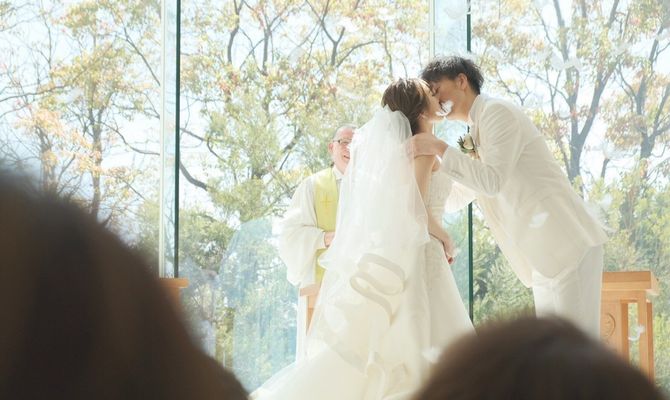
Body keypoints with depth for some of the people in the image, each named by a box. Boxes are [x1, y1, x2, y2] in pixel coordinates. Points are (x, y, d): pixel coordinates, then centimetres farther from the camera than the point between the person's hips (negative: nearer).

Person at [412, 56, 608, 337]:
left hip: (569, 246, -10)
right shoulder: (475, 138, 19)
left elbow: (492, 181, -20)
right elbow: (454, 199, 22)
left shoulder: (497, 112, -8)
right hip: (546, 257, 10)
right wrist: (422, 157, 14)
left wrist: (439, 149, -18)